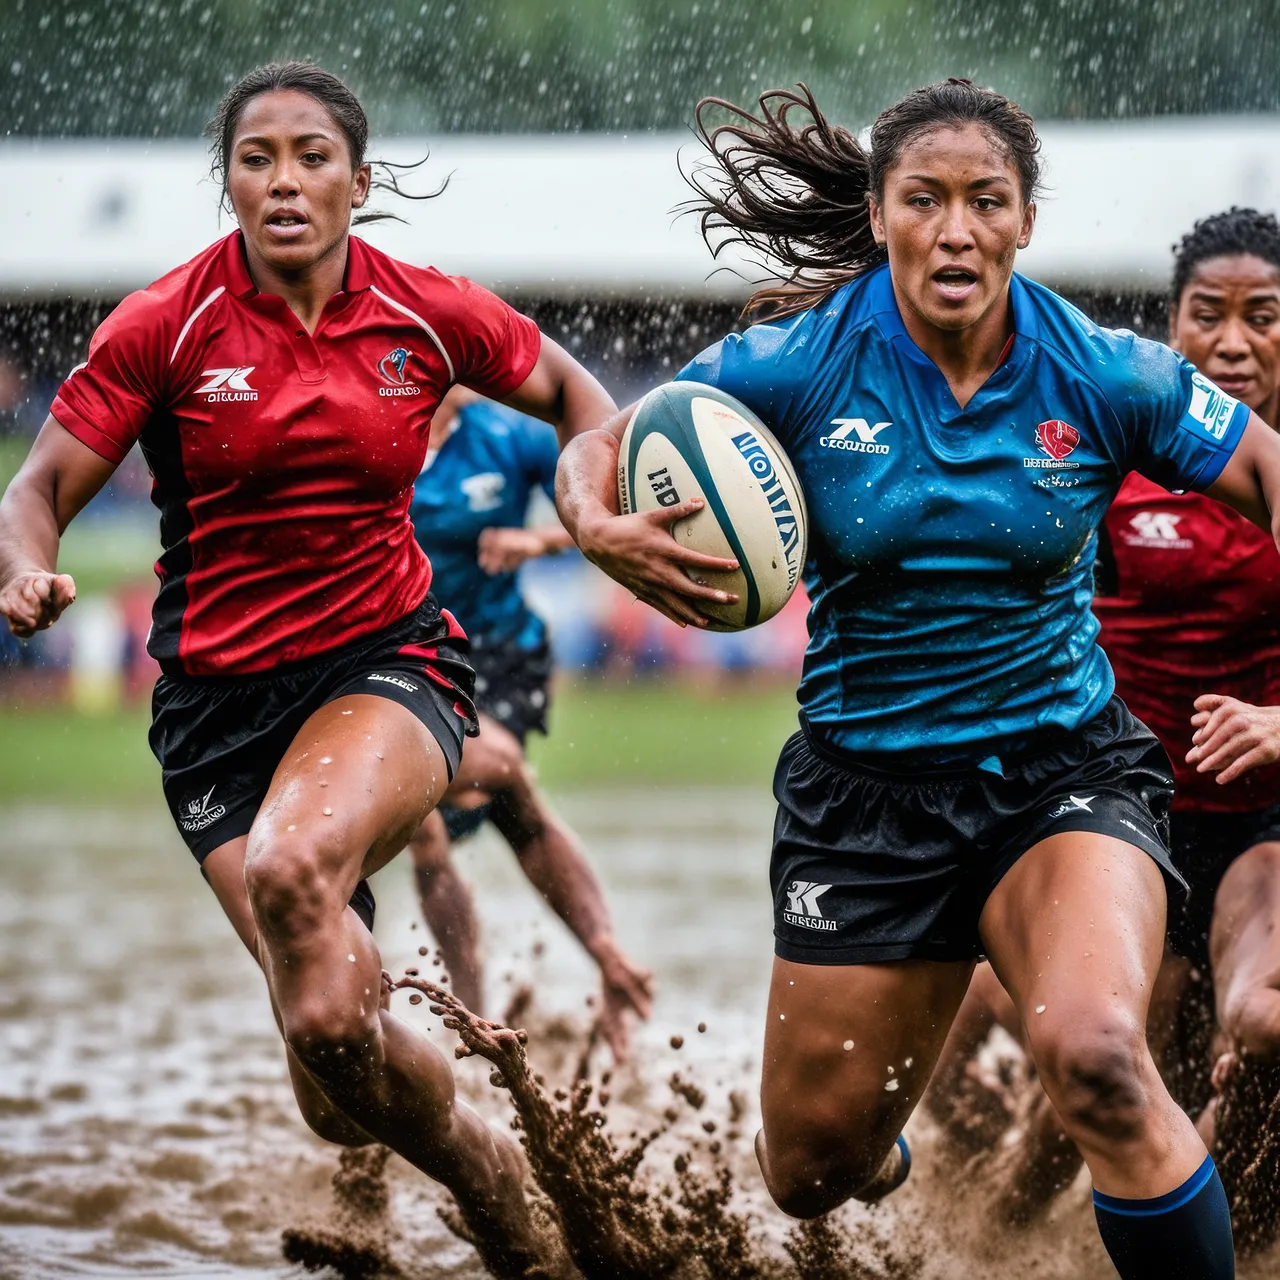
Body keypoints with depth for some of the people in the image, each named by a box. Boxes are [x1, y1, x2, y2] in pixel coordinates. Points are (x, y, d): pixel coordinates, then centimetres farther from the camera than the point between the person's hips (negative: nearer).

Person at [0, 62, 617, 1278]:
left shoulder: (428, 313, -2)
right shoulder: (164, 326, -6)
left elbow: (571, 393, 16)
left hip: (390, 664, 0)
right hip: (219, 689, 0)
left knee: (291, 864, -34)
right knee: (335, 1036, -10)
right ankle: (486, 1170, 21)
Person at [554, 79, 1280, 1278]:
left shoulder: (1102, 375, -9)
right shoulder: (801, 363, -8)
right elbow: (597, 449, 1)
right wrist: (602, 528, -23)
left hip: (1060, 769, -2)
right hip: (865, 786, 2)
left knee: (1096, 1059, -32)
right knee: (812, 1177, 10)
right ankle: (886, 1166, 48)